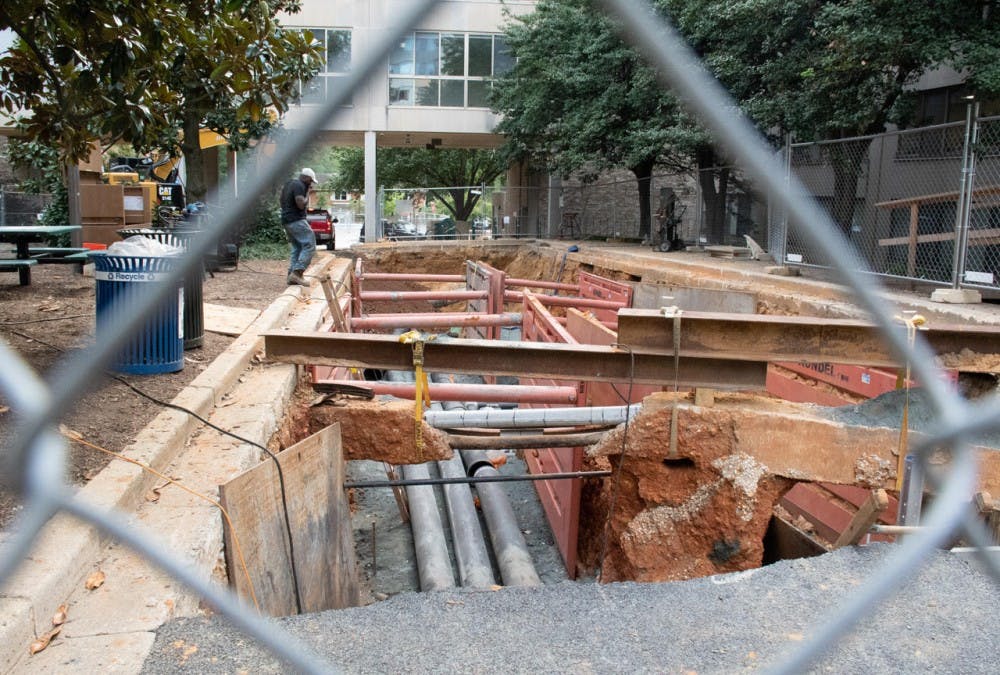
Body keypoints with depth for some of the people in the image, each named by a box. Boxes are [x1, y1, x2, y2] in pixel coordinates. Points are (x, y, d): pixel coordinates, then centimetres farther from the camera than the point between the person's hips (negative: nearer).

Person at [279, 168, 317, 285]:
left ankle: (291, 276, 8)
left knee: (297, 248, 13)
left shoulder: (289, 183, 20)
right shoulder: (299, 186, -12)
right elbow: (301, 205, -20)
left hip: (287, 221, 10)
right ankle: (297, 272, -23)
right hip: (296, 220, -10)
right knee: (309, 245, -14)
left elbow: (280, 201, 28)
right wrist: (308, 193, -8)